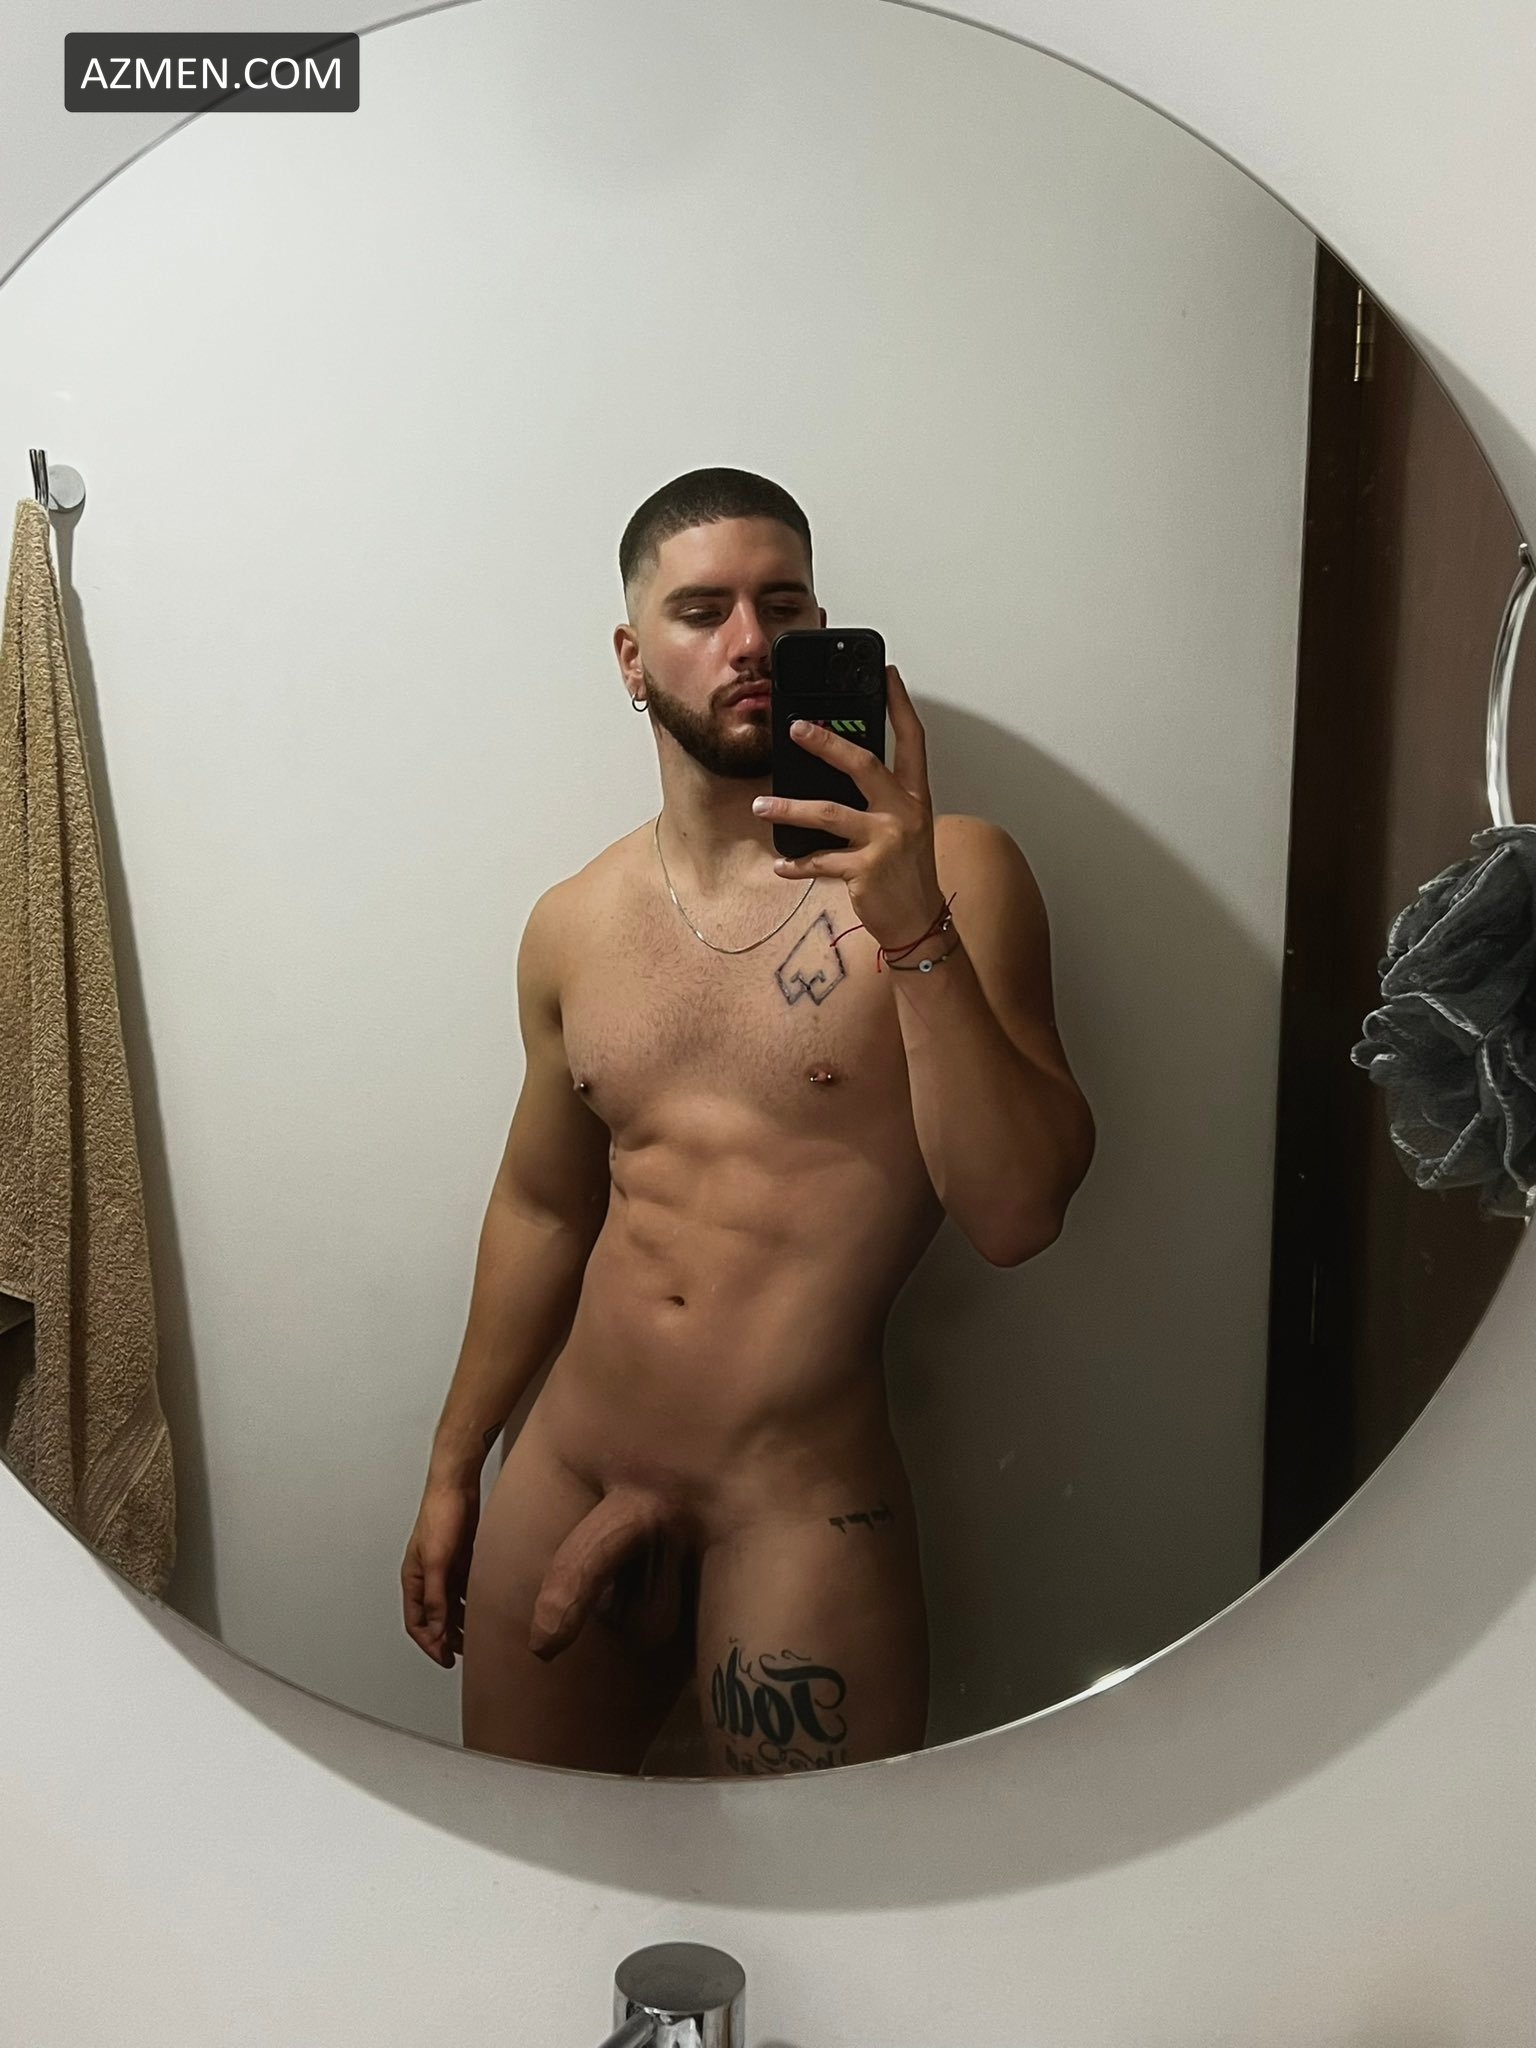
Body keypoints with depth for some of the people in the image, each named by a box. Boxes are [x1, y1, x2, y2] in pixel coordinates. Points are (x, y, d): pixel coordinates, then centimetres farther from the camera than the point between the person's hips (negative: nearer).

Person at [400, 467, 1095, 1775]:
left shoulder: (952, 875, -10)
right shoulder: (574, 926, 5)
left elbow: (1016, 1215, -18)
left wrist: (915, 926, -29)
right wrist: (453, 1471, 18)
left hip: (799, 1510, -4)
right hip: (567, 1475, 5)